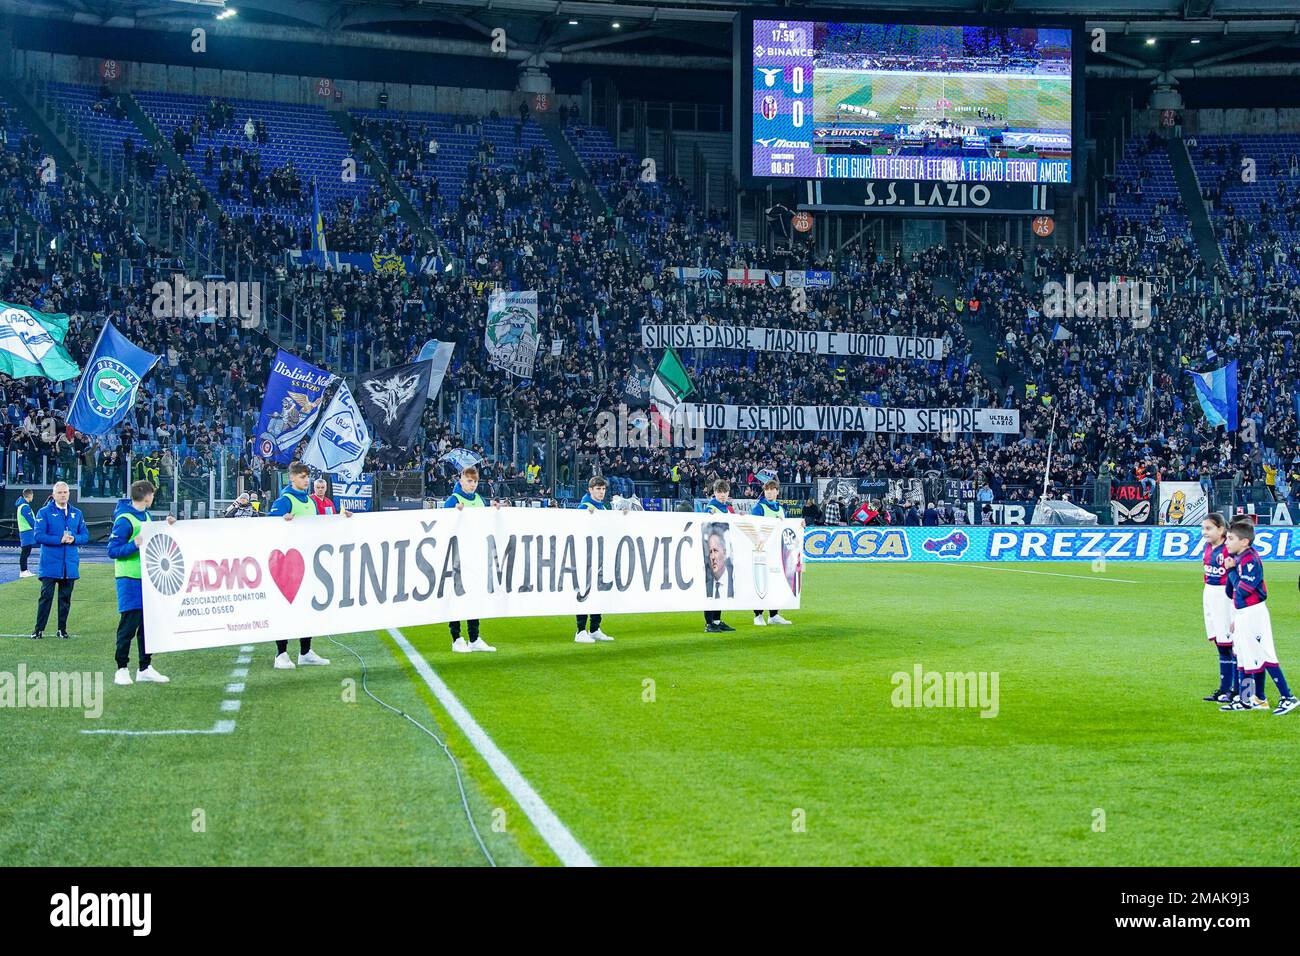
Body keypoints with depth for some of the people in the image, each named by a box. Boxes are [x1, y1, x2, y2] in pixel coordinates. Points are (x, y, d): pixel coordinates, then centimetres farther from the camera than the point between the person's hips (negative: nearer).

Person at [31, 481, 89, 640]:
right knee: (46, 596, -5)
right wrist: (60, 540, -17)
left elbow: (85, 535, 10)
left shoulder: (77, 513, 11)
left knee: (65, 597, 8)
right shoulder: (44, 513, -1)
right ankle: (39, 629, 1)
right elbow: (39, 536, -9)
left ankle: (62, 629, 17)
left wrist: (74, 539, -11)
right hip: (50, 564, -4)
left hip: (70, 564, 4)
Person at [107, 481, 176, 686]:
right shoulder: (124, 520, -14)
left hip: (147, 577, 8)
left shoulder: (146, 516, 13)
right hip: (130, 578, -8)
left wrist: (165, 526, 14)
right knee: (129, 623, -5)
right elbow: (112, 550, -15)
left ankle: (145, 668, 17)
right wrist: (134, 545, -27)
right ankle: (122, 669, 2)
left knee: (147, 622, 10)